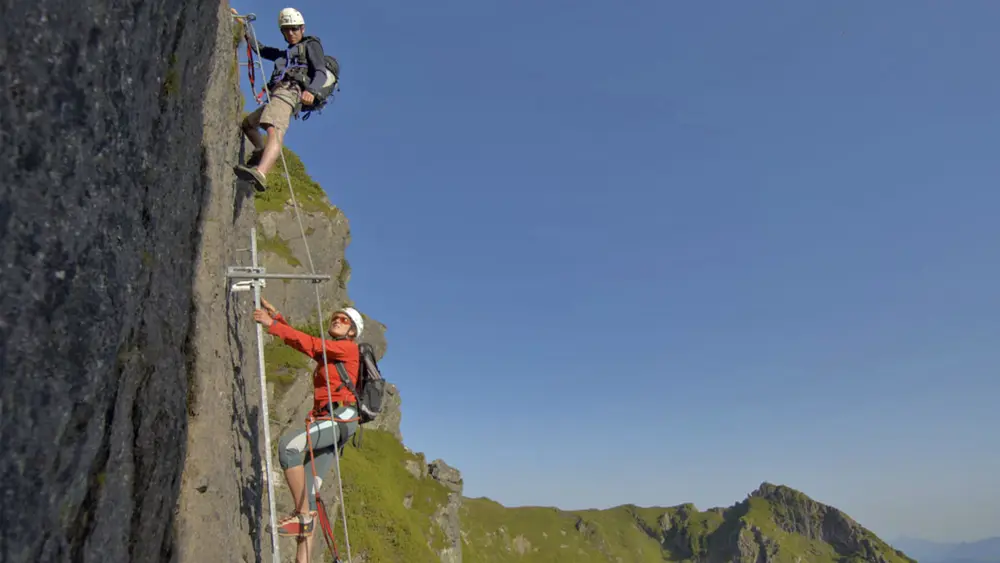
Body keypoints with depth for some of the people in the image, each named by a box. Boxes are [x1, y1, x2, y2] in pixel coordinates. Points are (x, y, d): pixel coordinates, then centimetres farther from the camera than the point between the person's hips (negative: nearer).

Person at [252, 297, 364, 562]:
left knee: (288, 444, -30)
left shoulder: (349, 348, 2)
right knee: (308, 489, 0)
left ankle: (304, 515, -24)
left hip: (342, 417, -8)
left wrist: (273, 325, -8)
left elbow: (310, 344, -8)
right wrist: (277, 317, 8)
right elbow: (300, 341, 19)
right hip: (326, 420, 9)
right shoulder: (327, 352, 26)